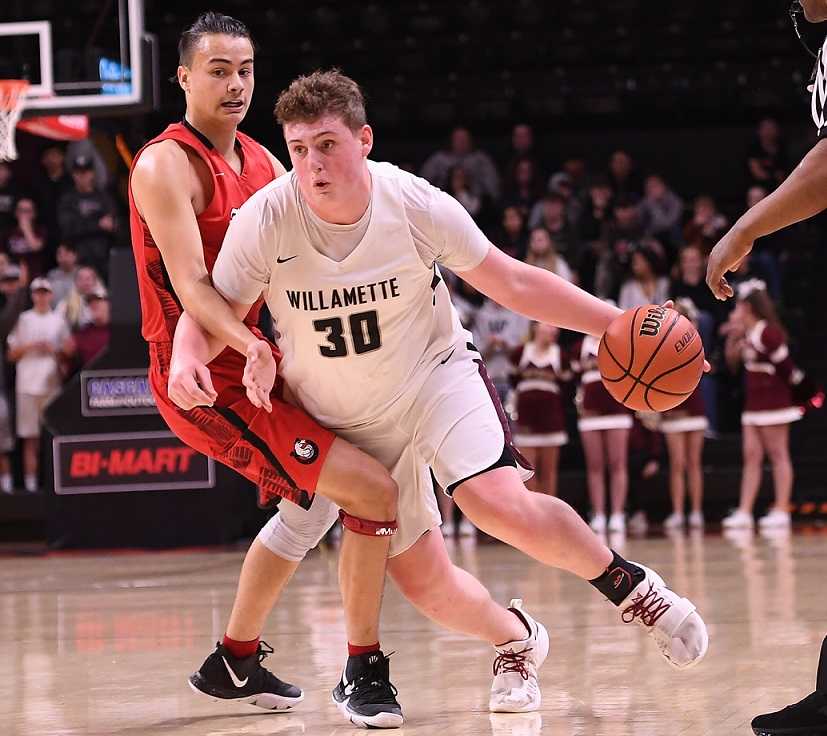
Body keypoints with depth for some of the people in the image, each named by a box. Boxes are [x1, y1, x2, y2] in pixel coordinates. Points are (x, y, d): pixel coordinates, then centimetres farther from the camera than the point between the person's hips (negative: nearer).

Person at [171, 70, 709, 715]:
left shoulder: (417, 205, -21)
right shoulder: (265, 221, -22)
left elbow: (512, 283, -9)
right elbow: (210, 318, -13)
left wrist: (619, 324, -14)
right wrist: (188, 358, -37)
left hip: (436, 375, -2)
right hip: (349, 420, 2)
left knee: (499, 503, -28)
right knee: (426, 585, 0)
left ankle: (629, 584, -3)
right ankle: (517, 640, 33)